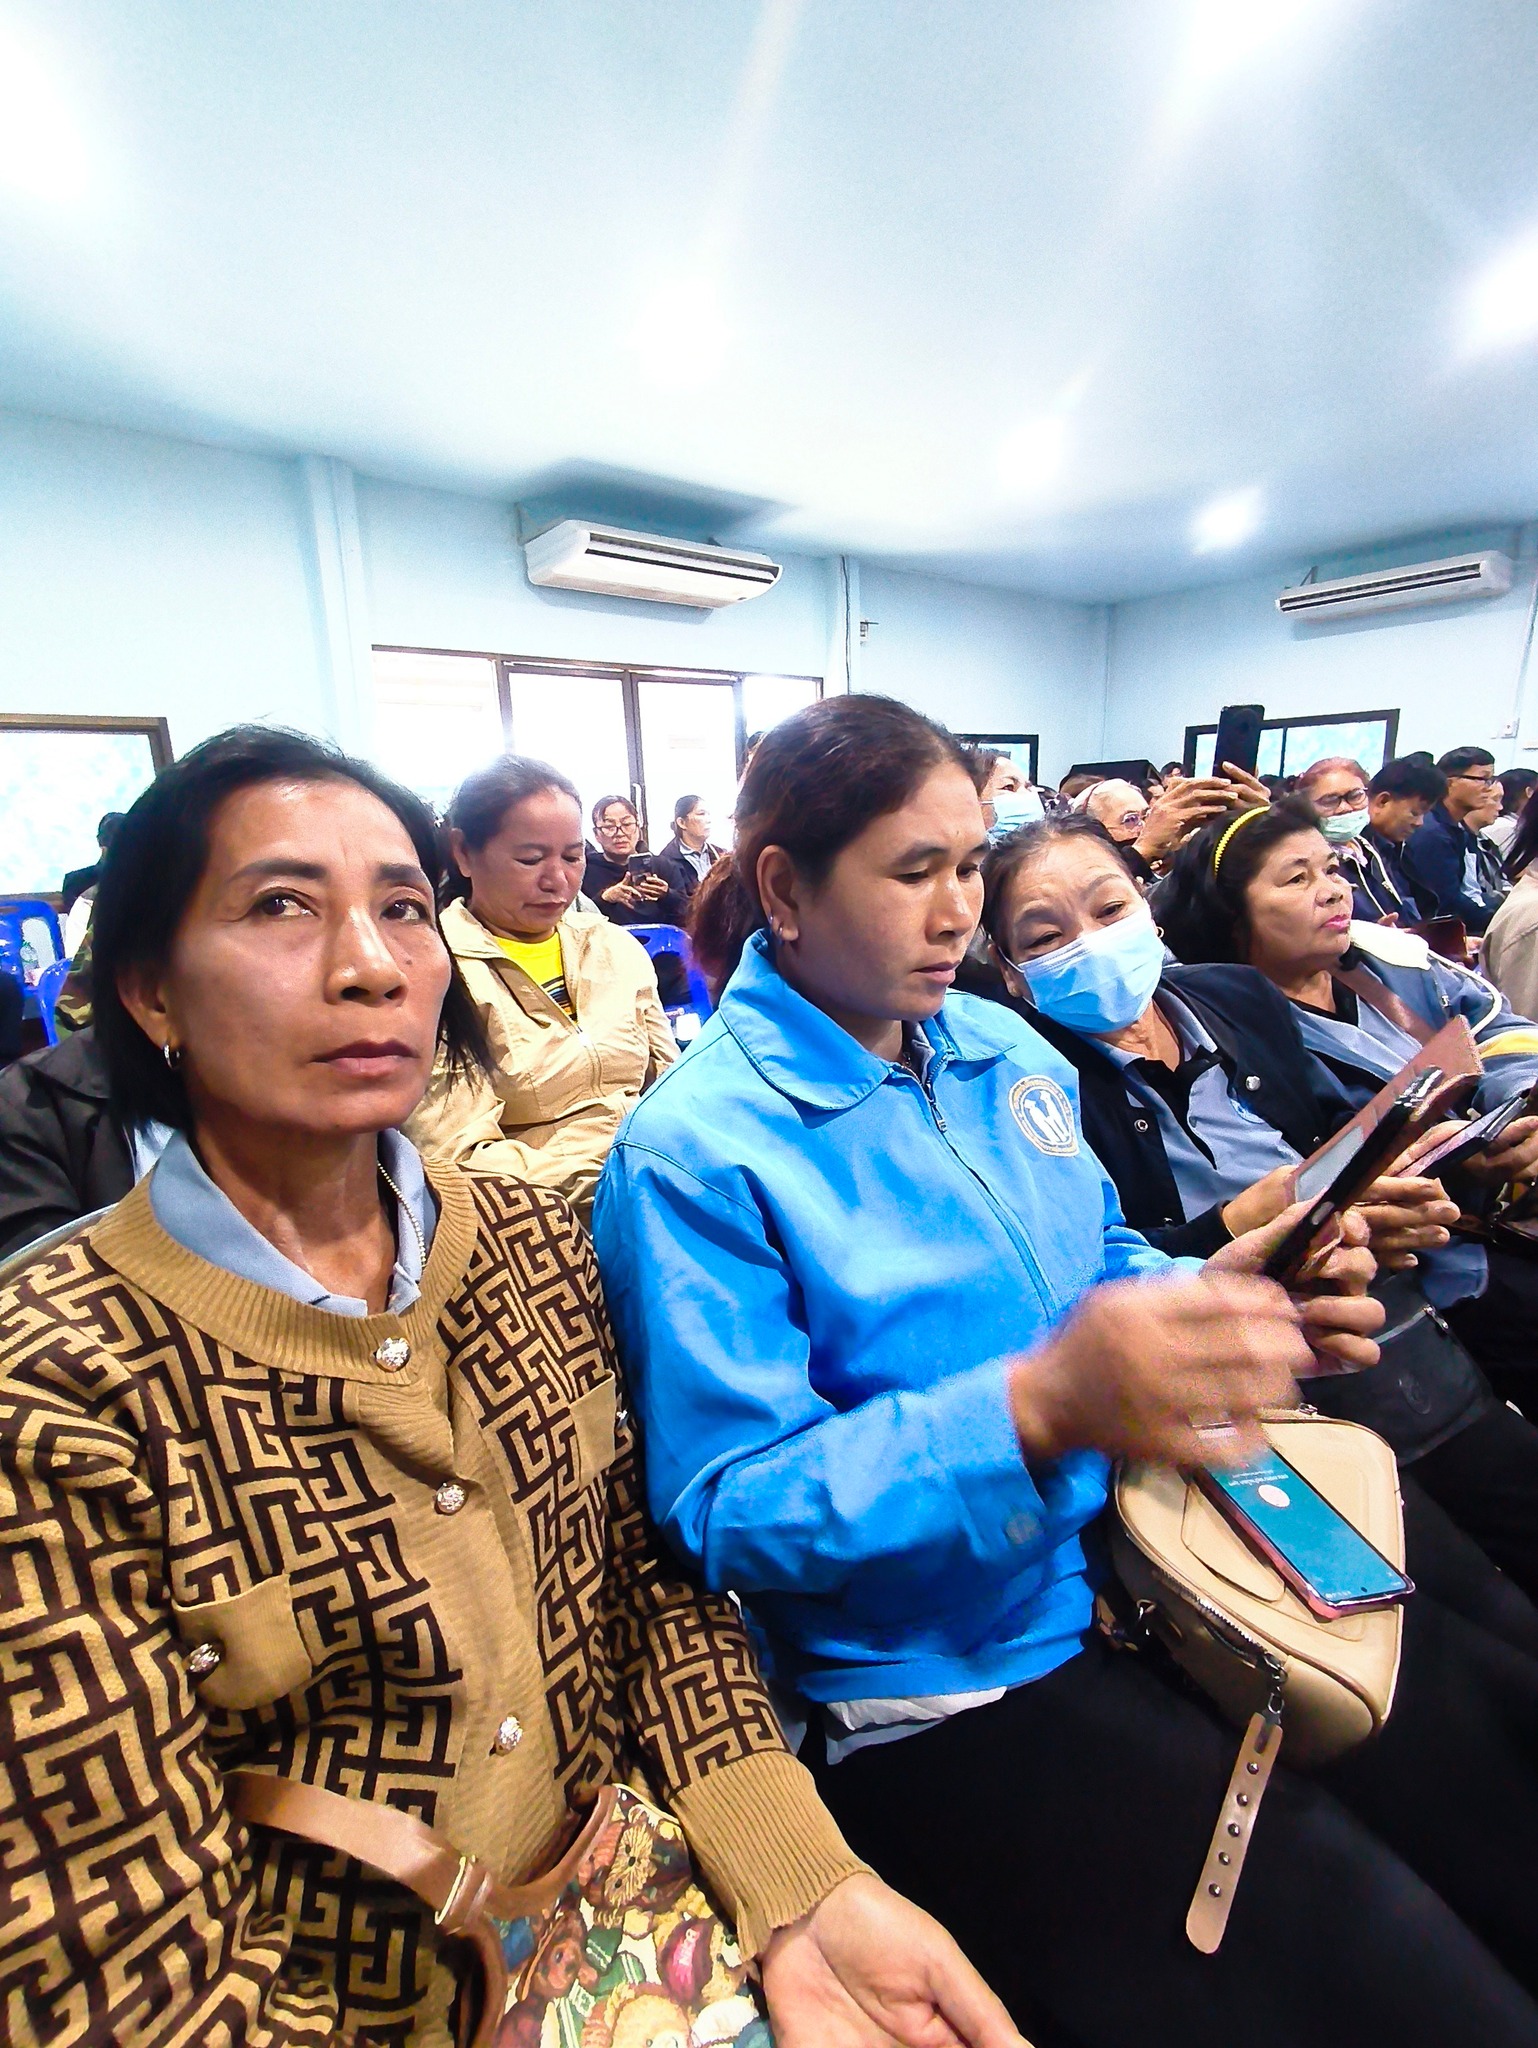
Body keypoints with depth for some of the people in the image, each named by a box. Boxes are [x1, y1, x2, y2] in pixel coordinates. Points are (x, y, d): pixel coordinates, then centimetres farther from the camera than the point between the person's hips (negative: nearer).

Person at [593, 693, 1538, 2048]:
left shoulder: (1009, 1053, 4)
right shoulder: (694, 1154, -17)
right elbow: (727, 1508, -19)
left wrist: (1216, 1297, -8)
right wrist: (1039, 1411, -31)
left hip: (1154, 1545, 6)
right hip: (954, 1683, -6)